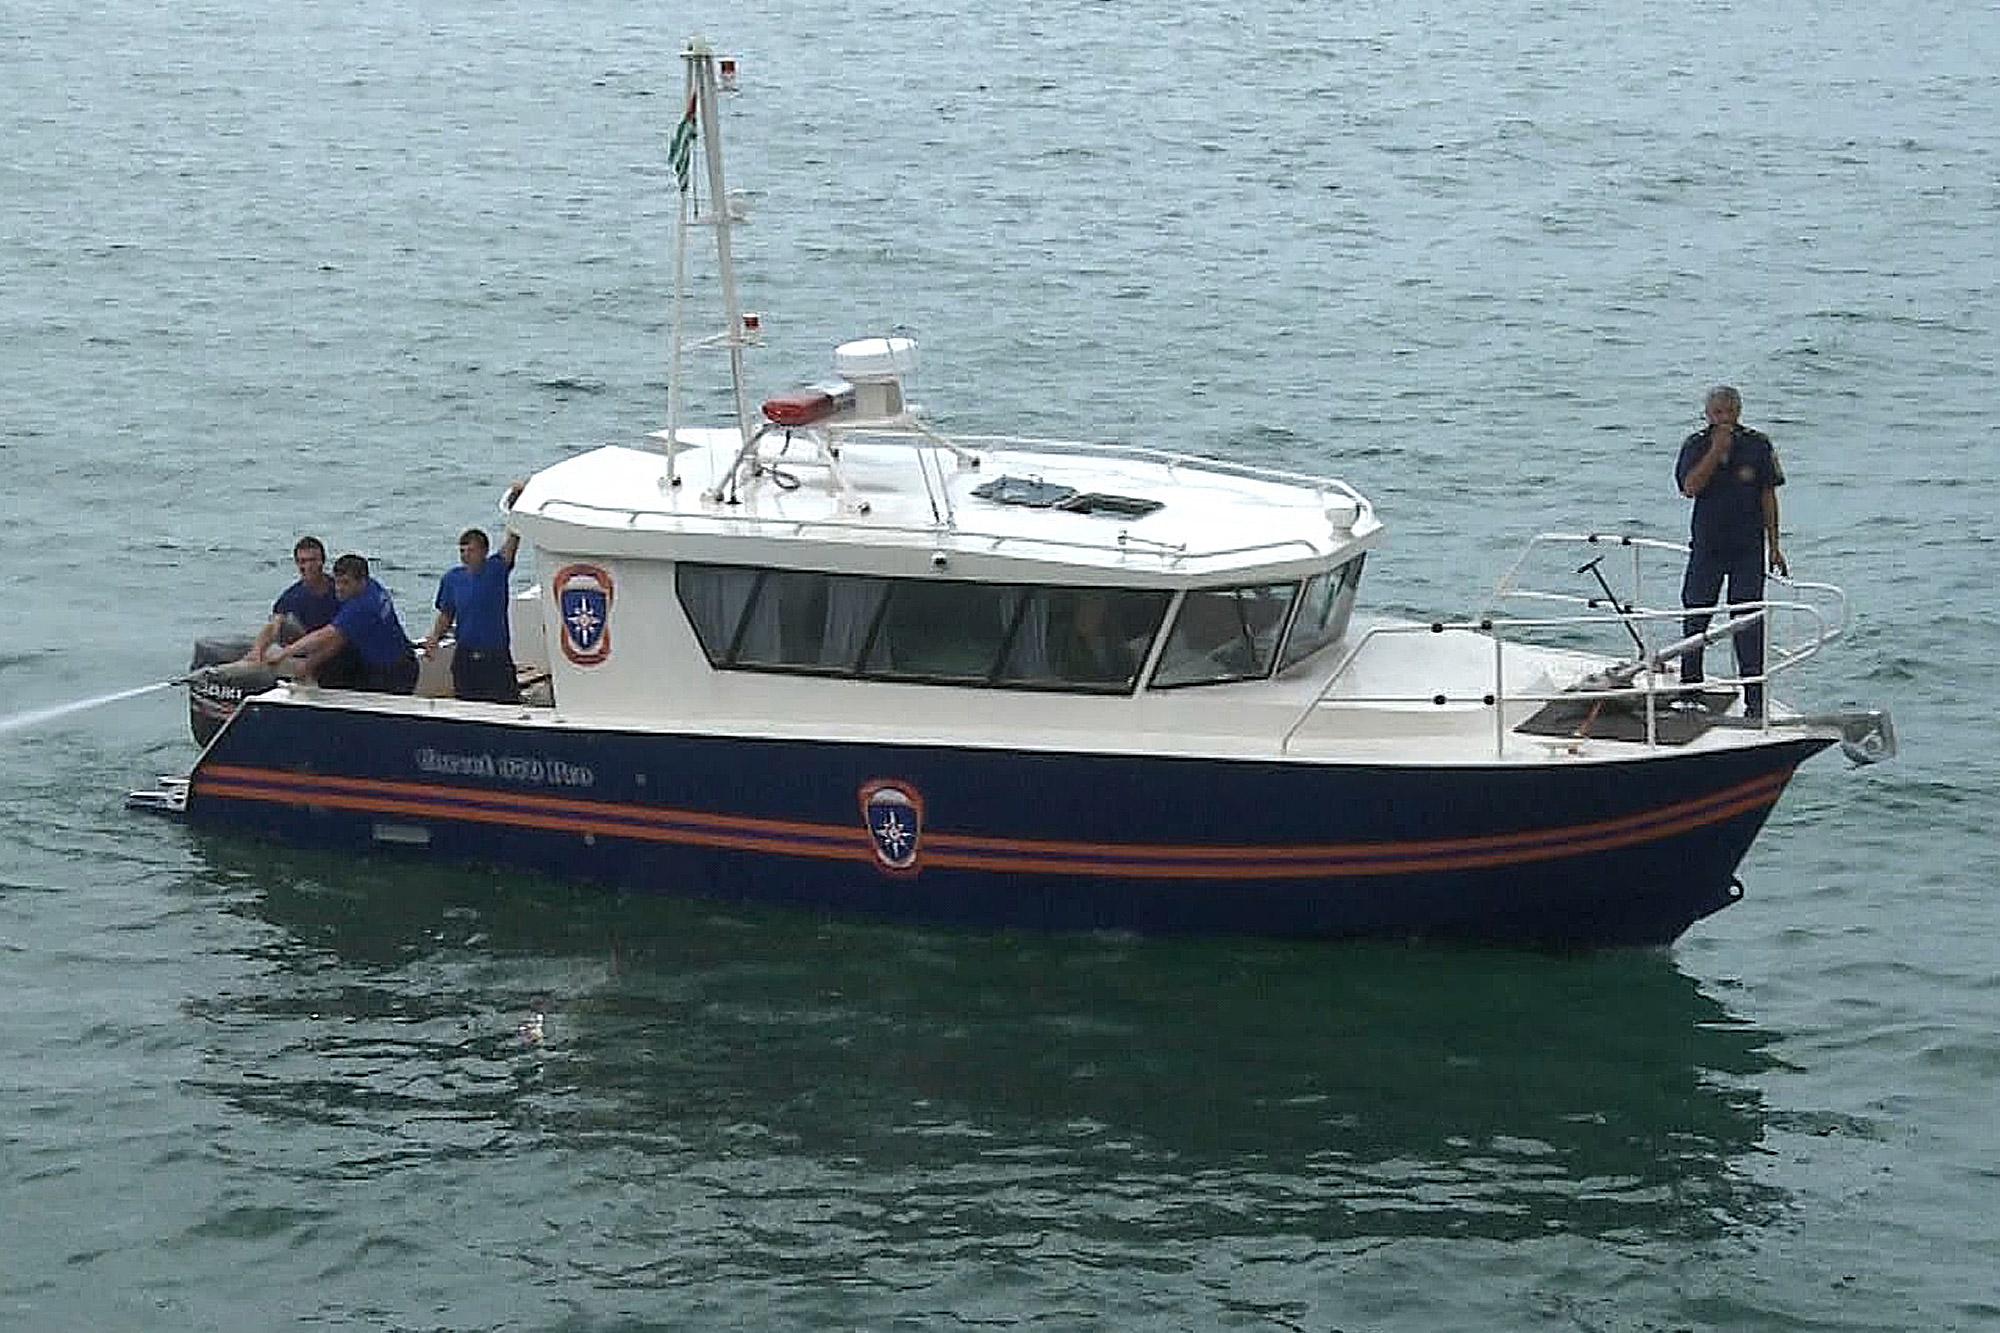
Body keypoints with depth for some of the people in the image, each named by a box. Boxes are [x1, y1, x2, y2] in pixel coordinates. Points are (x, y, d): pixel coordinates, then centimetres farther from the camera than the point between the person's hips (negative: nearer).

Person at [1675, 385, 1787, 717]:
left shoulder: (1758, 445, -1)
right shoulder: (1695, 446, 0)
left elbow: (1768, 496, 2)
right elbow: (1690, 487, -14)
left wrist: (1774, 547, 1)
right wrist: (1717, 450, -21)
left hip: (1748, 546, -1)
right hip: (1706, 545, 1)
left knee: (1748, 622, -4)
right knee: (1695, 618, 6)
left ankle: (1754, 701, -1)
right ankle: (1690, 689, 20)